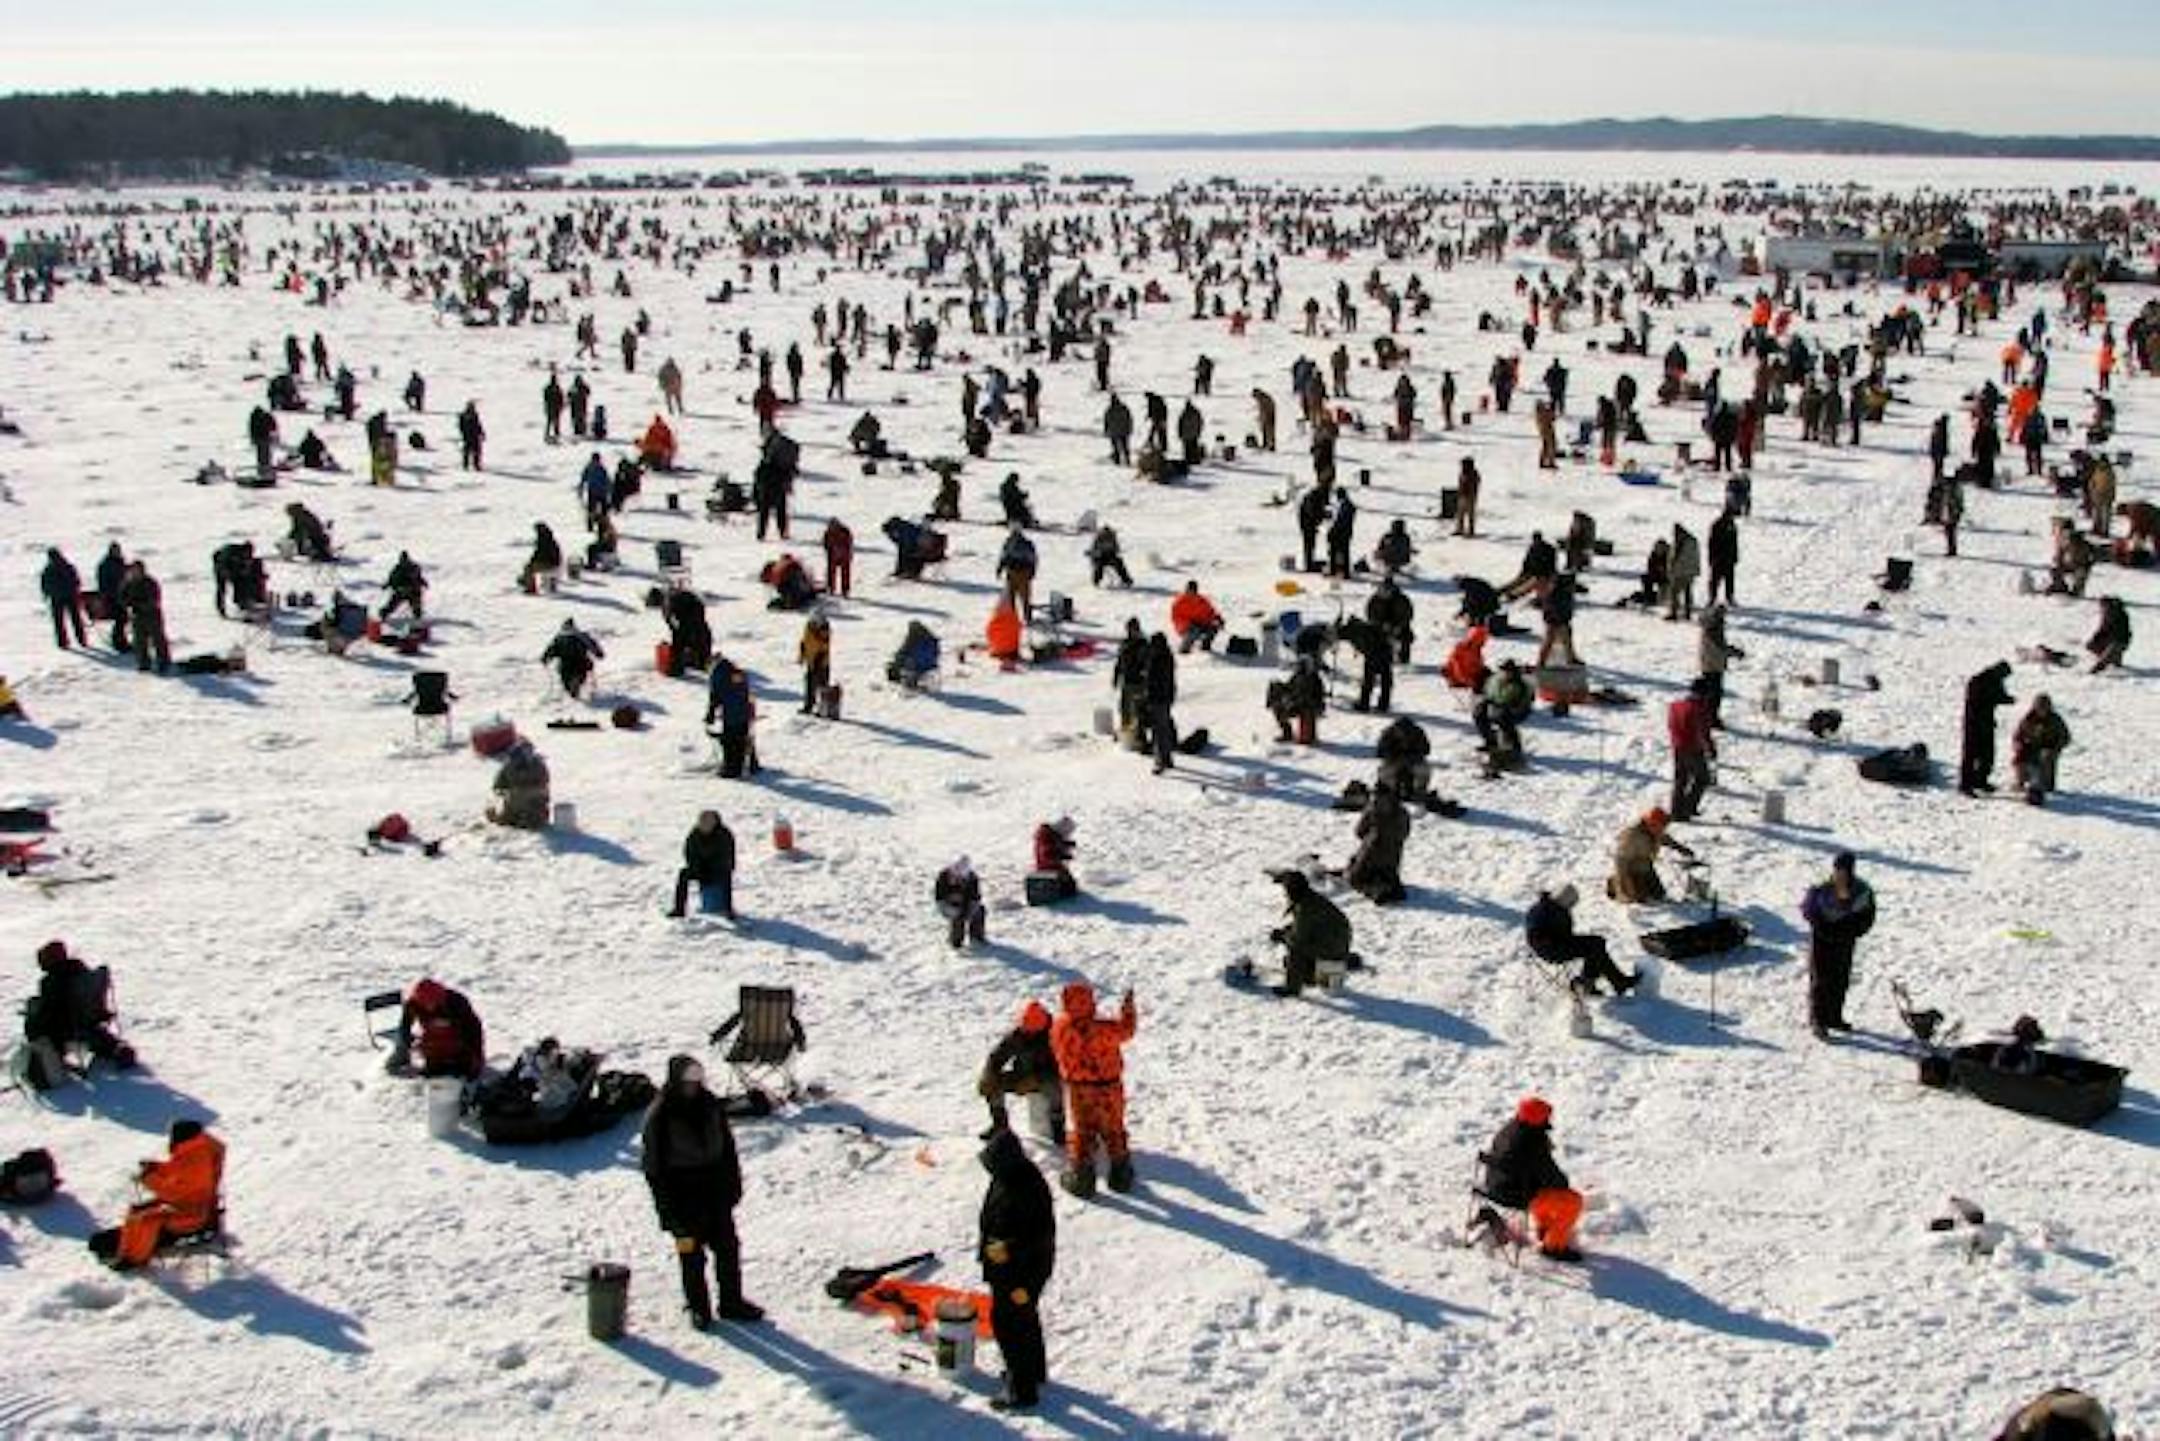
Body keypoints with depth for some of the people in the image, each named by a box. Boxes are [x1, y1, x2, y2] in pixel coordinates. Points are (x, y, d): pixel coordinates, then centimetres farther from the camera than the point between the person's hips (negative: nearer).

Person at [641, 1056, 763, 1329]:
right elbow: (654, 1164, -11)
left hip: (715, 1190, 5)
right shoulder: (659, 1115, -14)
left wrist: (733, 1185, 10)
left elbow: (727, 1147, 12)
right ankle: (698, 1308, 21)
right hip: (683, 1196, -5)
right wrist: (667, 1208, -12)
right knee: (691, 1253, 5)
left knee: (728, 1246, 11)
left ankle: (731, 1303, 25)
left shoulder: (711, 1105, 0)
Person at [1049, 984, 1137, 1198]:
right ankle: (1120, 1176, 31)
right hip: (1108, 1088, -2)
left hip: (1077, 1090, 2)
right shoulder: (1103, 1029, -27)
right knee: (1114, 1131, 18)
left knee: (1080, 1132, 18)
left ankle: (1081, 1179, 24)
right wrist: (1128, 1007, 4)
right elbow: (1126, 1029, -8)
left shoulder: (1059, 1028, -16)